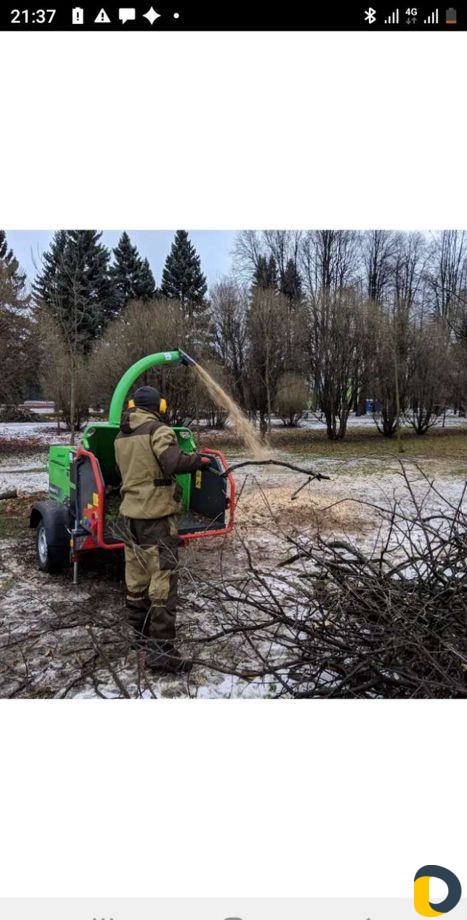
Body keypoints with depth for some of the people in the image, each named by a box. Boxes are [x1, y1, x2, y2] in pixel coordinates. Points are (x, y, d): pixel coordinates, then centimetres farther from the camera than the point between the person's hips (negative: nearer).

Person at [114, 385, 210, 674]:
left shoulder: (121, 436, 11)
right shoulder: (158, 430, -12)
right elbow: (173, 462, -25)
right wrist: (199, 460, -10)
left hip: (131, 513, 8)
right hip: (157, 514, -8)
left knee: (137, 576, 16)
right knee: (163, 579, -5)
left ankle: (142, 633, 28)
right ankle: (161, 649, -5)